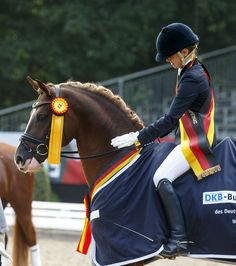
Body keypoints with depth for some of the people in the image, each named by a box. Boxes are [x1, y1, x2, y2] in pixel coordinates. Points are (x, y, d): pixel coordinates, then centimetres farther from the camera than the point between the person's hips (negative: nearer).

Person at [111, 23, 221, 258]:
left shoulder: (191, 78, -18)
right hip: (190, 139, 11)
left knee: (161, 178, -25)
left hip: (197, 143, -11)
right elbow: (178, 115, 23)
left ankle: (178, 239, -28)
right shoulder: (193, 72, 14)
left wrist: (138, 138, -23)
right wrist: (157, 135, 19)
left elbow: (170, 119, -23)